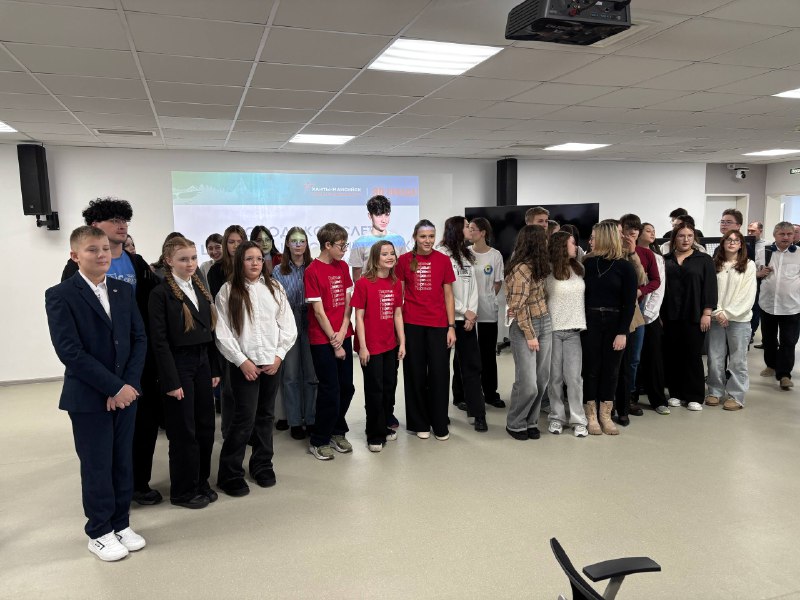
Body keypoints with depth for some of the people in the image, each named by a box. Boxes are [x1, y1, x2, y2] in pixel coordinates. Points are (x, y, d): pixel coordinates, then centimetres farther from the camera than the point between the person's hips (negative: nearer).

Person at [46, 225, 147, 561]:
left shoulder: (124, 291, 6)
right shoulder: (60, 296, -10)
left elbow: (139, 339, 4)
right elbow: (70, 351, -16)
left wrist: (129, 384, -9)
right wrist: (114, 387, -18)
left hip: (126, 392, 5)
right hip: (88, 398, -4)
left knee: (123, 463, 13)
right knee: (97, 467, 7)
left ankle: (121, 524, 29)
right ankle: (99, 533, 25)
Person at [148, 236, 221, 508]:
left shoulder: (201, 289, 10)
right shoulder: (161, 293, -10)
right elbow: (159, 341, -14)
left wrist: (214, 368, 10)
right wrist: (171, 381, -16)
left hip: (202, 363, 6)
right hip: (178, 364, -6)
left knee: (205, 426, 12)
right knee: (183, 431, 4)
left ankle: (201, 482, 29)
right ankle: (182, 491, 20)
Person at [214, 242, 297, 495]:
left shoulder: (274, 288, 6)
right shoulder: (228, 291, -3)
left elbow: (288, 325, 5)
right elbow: (223, 332, -7)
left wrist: (279, 355, -4)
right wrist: (242, 361, -11)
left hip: (272, 362, 3)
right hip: (243, 364, -3)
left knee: (266, 416, 12)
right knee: (245, 418, -5)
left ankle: (262, 465, 29)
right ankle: (229, 474, 10)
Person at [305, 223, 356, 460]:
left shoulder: (343, 266, 8)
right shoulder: (312, 271, -12)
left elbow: (348, 301, 7)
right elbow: (318, 311, -12)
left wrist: (343, 332, -6)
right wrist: (334, 342, -9)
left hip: (343, 336, 6)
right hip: (322, 339, -6)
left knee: (346, 387, 11)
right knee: (330, 390, -1)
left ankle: (337, 432, 30)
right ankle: (318, 441, 16)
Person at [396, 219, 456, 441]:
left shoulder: (443, 260, 3)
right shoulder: (405, 260, 1)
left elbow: (448, 296, 5)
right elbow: (398, 295, 6)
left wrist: (451, 327, 1)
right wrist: (398, 325, 1)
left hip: (438, 324, 0)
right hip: (412, 324, 0)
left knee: (440, 374, 3)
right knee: (415, 374, 8)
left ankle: (440, 425, 17)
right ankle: (420, 424, 22)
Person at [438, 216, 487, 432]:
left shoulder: (468, 256, 16)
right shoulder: (441, 254, -7)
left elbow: (473, 287, 10)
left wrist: (472, 313, -4)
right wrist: (464, 311, -8)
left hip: (466, 318, 6)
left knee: (472, 364, 2)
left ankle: (478, 413, 7)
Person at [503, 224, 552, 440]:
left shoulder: (537, 264, 6)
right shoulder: (521, 269, -18)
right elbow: (519, 307, -17)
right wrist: (529, 335, -13)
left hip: (544, 323, 8)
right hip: (523, 327, -8)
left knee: (542, 380, 9)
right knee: (528, 384, -5)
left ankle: (530, 422, 24)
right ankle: (515, 424, 16)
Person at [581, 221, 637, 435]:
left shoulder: (625, 267, -3)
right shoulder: (588, 263, 4)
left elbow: (629, 303, -5)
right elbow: (581, 293, 3)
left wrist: (623, 332, -11)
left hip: (614, 322, -1)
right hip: (590, 321, 1)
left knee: (610, 369, 7)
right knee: (591, 368, 4)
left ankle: (605, 415, 19)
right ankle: (591, 415, 15)